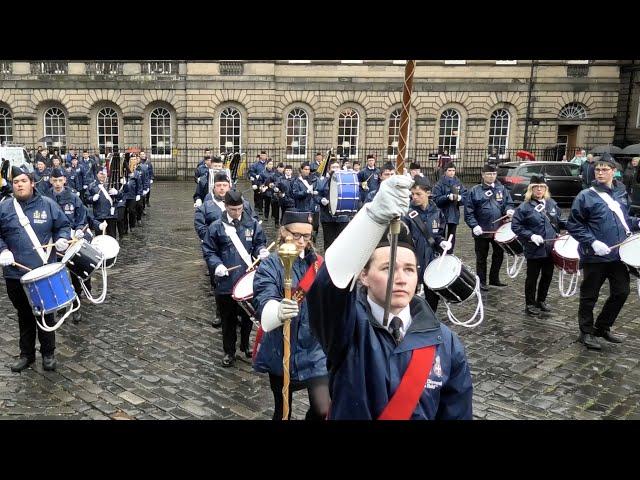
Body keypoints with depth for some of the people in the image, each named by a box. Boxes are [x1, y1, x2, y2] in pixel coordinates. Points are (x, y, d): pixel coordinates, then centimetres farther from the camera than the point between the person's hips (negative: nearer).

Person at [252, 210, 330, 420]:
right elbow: (263, 301, -28)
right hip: (281, 352, -2)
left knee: (323, 410, -5)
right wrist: (278, 312, -49)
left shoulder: (317, 263, 1)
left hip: (315, 350, 2)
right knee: (282, 409, 14)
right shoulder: (270, 266, -10)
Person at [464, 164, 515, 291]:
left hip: (499, 230, 4)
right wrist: (474, 225, -18)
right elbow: (468, 211, -8)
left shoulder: (502, 189, 5)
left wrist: (509, 210, -12)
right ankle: (481, 282, 20)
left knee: (499, 255, 16)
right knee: (481, 257, 7)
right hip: (481, 230, -4)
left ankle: (494, 279, 33)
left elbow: (509, 203, 11)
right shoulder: (475, 191, -6)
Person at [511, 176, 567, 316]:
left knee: (547, 275, 16)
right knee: (532, 277, 5)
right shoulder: (525, 207, -10)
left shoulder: (552, 203, 8)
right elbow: (515, 226, -12)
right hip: (534, 249, -5)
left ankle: (541, 301, 34)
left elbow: (559, 221, 18)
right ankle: (530, 304, 19)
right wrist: (530, 236, -21)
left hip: (551, 248, 6)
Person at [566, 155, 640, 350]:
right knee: (589, 296, 5)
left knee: (621, 292, 11)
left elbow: (624, 220, 21)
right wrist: (592, 242, -20)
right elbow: (573, 225, -10)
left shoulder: (621, 194, 9)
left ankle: (602, 327, 30)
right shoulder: (586, 196, -10)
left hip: (618, 254, 6)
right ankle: (587, 332, 22)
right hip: (594, 257, -6)